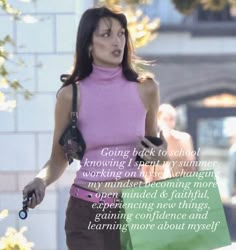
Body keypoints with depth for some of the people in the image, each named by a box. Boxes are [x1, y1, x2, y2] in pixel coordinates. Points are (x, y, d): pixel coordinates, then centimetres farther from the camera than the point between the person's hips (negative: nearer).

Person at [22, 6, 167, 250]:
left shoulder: (145, 89, 1)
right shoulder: (71, 95, -4)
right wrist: (40, 181, -15)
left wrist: (159, 154, -4)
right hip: (87, 212, -1)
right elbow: (58, 159, 5)